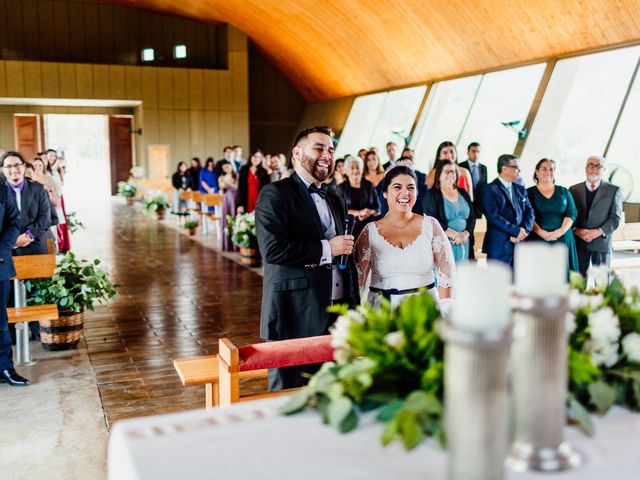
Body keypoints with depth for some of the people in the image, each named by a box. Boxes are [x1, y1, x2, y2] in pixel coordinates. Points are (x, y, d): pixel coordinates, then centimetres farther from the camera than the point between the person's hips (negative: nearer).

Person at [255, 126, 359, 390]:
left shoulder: (335, 200, 18)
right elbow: (273, 249, -20)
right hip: (295, 316, -7)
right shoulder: (274, 194, -6)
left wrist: (355, 307, 17)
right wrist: (326, 249, -14)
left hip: (337, 314, 7)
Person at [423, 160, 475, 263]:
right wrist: (455, 235, -13)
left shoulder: (463, 194, 15)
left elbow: (472, 216, 11)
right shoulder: (431, 195, 0)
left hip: (464, 245, 4)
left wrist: (465, 234, -7)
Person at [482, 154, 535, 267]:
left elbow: (529, 212, 11)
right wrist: (516, 231, -15)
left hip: (520, 244, 6)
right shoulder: (490, 190, -4)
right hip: (499, 246, -6)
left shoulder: (520, 189, 18)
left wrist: (524, 231, -8)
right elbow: (493, 217, -15)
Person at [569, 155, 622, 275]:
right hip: (578, 242, 1)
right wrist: (576, 230, -12)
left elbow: (615, 217, -1)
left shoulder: (613, 190, 5)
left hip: (602, 242, -1)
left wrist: (598, 232, -15)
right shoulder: (574, 190, 10)